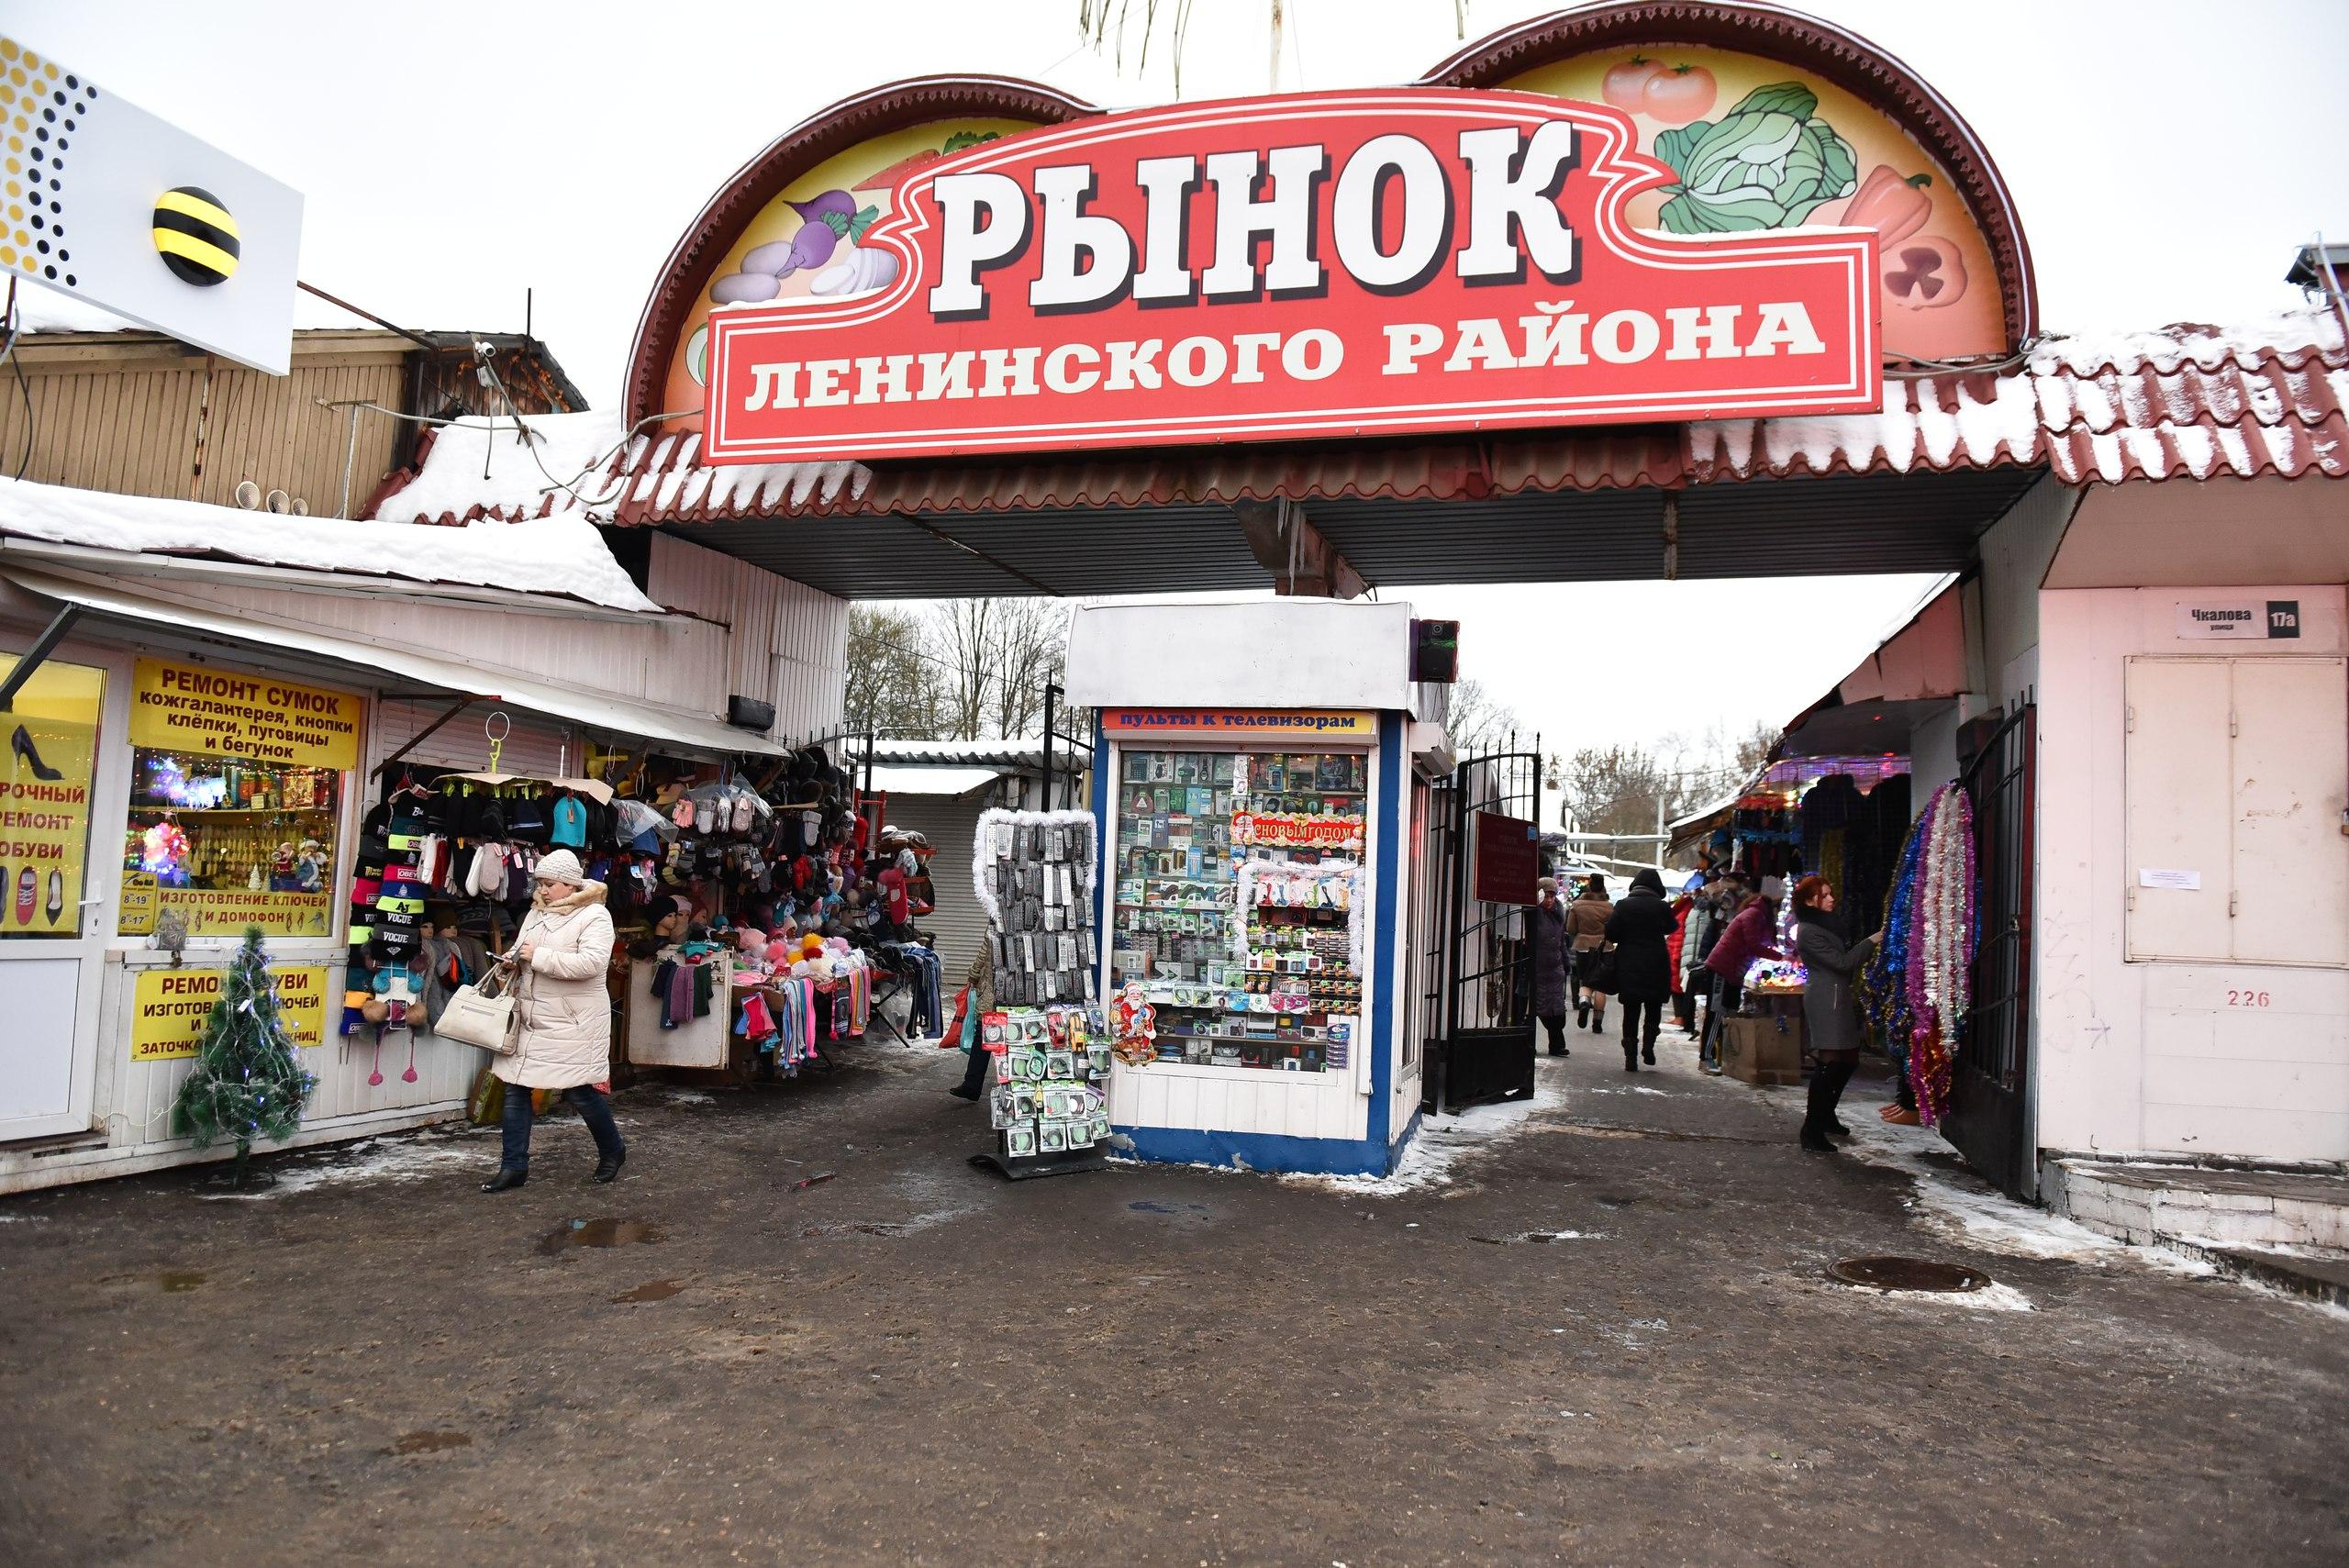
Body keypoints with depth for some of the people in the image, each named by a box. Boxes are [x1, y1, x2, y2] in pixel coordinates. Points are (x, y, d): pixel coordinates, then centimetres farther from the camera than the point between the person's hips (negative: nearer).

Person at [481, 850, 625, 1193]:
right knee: (515, 1089, 5)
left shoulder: (594, 916, -11)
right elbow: (523, 955, 23)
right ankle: (514, 1166, 15)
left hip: (573, 1023, -7)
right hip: (530, 1019, 7)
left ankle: (612, 1150, 23)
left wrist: (539, 956, -22)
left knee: (580, 1091, 0)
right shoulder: (536, 913, 12)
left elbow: (593, 962, -24)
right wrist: (512, 963, -2)